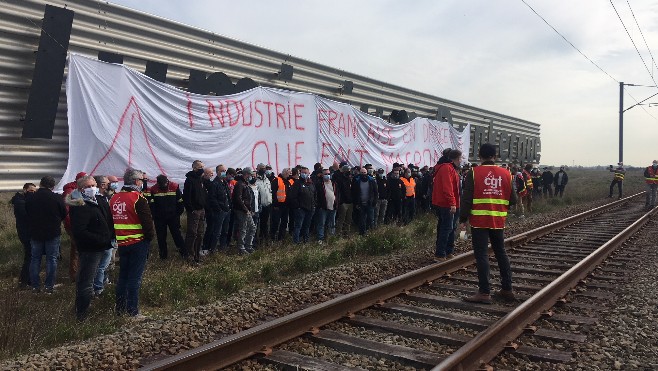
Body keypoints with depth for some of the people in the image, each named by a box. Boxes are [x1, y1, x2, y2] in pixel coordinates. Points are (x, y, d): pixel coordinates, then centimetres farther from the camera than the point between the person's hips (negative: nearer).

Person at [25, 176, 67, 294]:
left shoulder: (29, 198, -7)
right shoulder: (57, 198, -15)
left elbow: (27, 215, 5)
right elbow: (64, 214, -3)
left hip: (35, 233, 2)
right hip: (53, 233, -2)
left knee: (35, 259, 13)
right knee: (51, 259, 6)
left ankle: (35, 286, 17)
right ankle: (49, 286, 8)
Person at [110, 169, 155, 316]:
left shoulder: (114, 198, 6)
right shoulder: (138, 199, -15)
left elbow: (111, 220, 14)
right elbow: (147, 221, -17)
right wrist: (150, 236, -2)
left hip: (121, 243, 6)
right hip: (138, 243, -6)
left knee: (123, 275, 16)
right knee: (135, 277, 0)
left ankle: (120, 307, 23)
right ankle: (132, 310, 4)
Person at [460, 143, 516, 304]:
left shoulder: (474, 173, -7)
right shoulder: (506, 174, 4)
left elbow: (467, 199, -10)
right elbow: (512, 200, 7)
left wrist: (463, 219, -4)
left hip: (479, 221, -4)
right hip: (498, 221, 4)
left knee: (482, 255, -1)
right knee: (501, 253, 17)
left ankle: (484, 292, -2)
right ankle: (507, 289, 24)